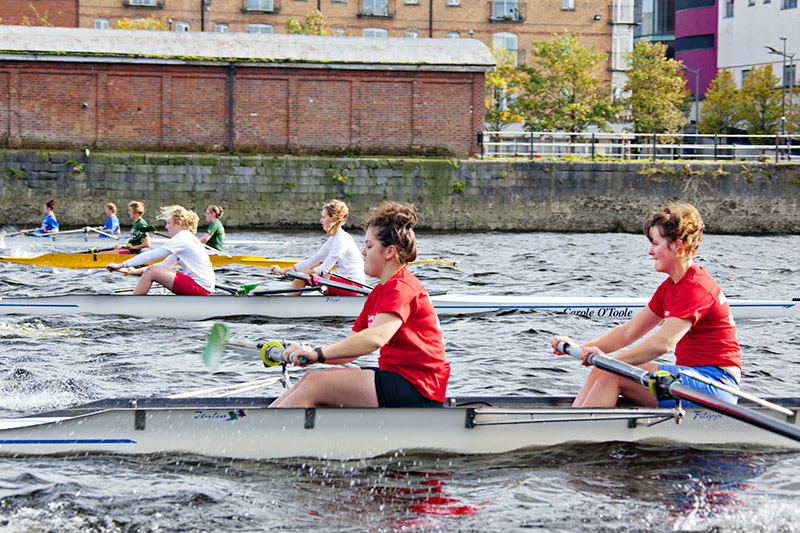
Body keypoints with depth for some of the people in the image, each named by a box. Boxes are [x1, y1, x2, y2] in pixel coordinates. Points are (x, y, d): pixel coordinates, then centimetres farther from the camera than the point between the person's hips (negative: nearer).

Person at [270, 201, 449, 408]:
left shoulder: (403, 287, -14)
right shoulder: (378, 294, 18)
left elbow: (376, 337, -30)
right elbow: (351, 349, 13)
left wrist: (319, 353, -32)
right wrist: (310, 355, -5)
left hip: (417, 390, -9)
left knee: (315, 384, -17)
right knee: (310, 380, -1)